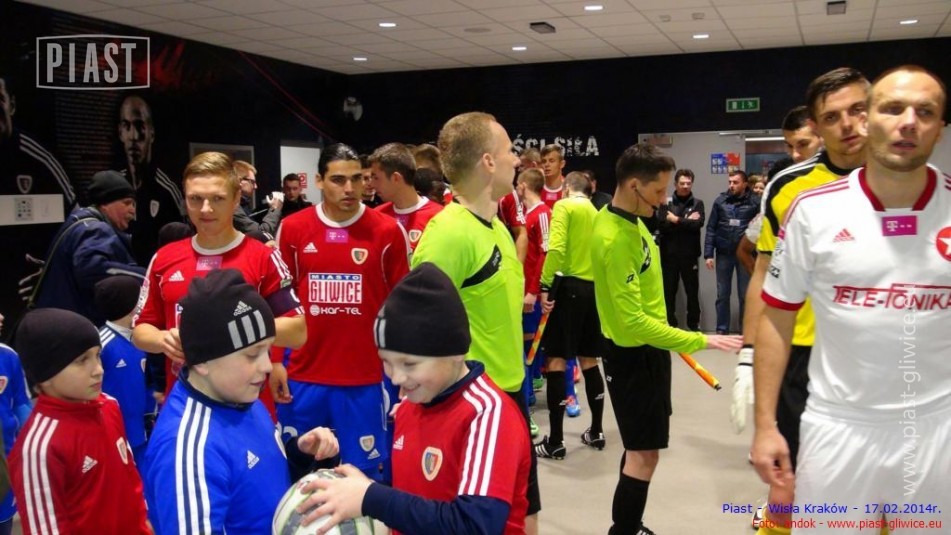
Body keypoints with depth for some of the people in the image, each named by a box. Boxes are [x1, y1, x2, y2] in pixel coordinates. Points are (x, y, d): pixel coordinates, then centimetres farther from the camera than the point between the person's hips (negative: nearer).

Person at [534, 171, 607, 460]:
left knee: (556, 360, -2)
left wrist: (545, 285, -17)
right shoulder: (596, 213, 17)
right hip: (594, 288, 7)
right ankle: (596, 432, 24)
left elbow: (556, 248, -17)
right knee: (589, 361, 16)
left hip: (570, 287, -7)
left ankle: (555, 441, 0)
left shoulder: (564, 206, -3)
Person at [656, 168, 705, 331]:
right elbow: (661, 225, -10)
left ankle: (694, 324, 21)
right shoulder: (666, 203, 3)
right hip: (669, 255, 0)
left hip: (689, 255, 0)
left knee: (692, 291, 8)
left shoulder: (698, 203, 5)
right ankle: (669, 324, 19)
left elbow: (698, 223, -11)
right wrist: (686, 222, -11)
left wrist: (676, 220, -9)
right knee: (668, 291, 7)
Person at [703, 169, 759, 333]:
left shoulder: (755, 202, -4)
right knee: (722, 294, 9)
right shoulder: (720, 201, 2)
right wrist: (708, 254, -2)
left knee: (745, 294, 8)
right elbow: (711, 229, 3)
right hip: (724, 254, 2)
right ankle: (721, 329, 18)